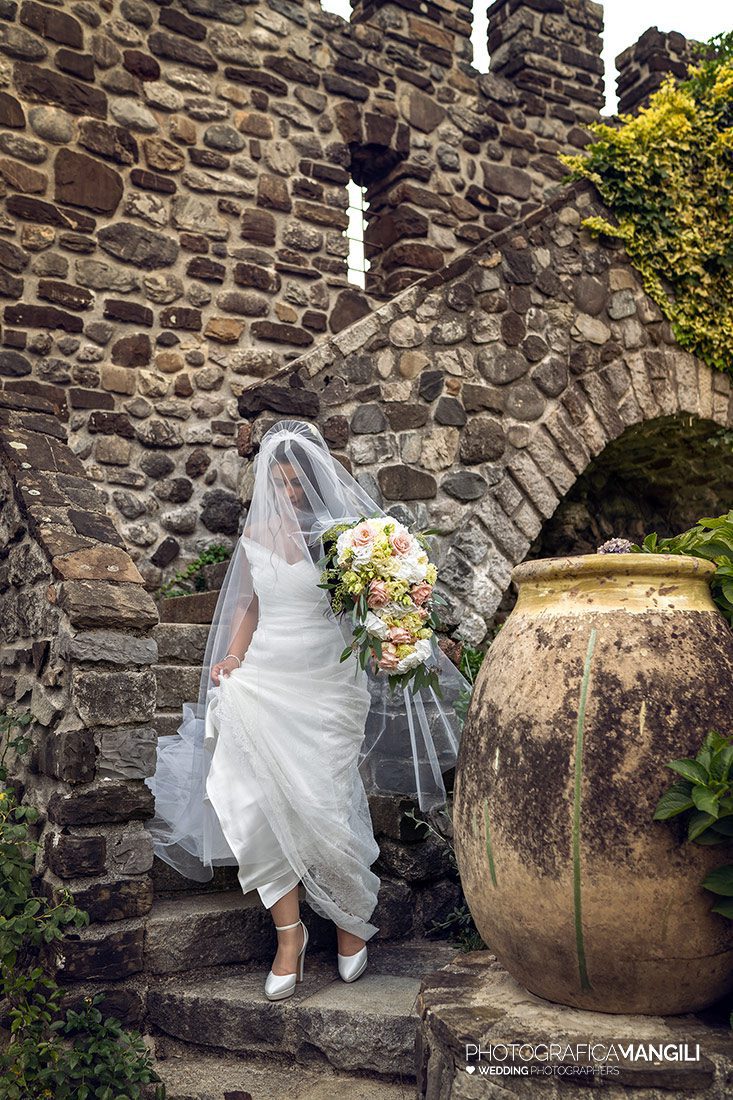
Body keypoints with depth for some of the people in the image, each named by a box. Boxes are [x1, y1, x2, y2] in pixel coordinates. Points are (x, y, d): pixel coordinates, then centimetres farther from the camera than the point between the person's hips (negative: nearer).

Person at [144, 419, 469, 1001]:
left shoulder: (344, 533, -2)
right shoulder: (256, 535, 10)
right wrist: (232, 657, 6)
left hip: (328, 685, -3)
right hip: (263, 681, 4)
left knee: (326, 809, -3)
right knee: (261, 805, -5)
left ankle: (351, 918, 24)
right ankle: (289, 932, 12)